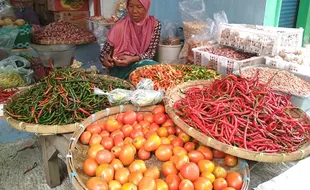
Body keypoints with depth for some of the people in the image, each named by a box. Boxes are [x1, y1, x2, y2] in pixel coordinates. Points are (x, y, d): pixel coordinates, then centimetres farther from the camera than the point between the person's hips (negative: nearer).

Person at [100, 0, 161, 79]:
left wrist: (133, 59, -26)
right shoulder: (120, 26, -7)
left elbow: (151, 52, -7)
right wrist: (106, 59, -26)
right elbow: (104, 53, -2)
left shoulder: (155, 25, -3)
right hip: (120, 67, -3)